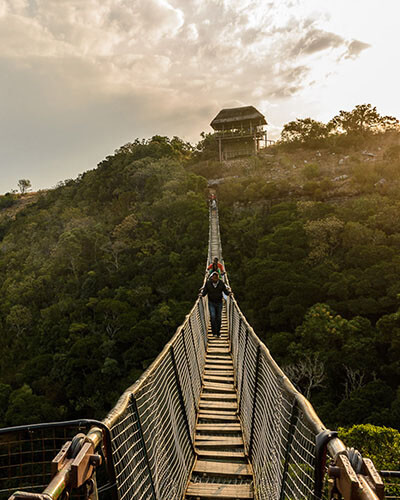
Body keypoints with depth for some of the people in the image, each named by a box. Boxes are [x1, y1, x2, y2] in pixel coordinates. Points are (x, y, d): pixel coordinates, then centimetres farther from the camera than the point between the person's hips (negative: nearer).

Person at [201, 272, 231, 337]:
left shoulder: (221, 283, -5)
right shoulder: (208, 283, -6)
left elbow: (225, 291, -2)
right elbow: (205, 291, -1)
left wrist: (229, 293, -21)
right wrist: (202, 294, -21)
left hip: (219, 303, 1)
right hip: (211, 303, -1)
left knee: (218, 318, 6)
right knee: (212, 317, -12)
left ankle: (218, 332, 19)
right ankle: (214, 332, -5)